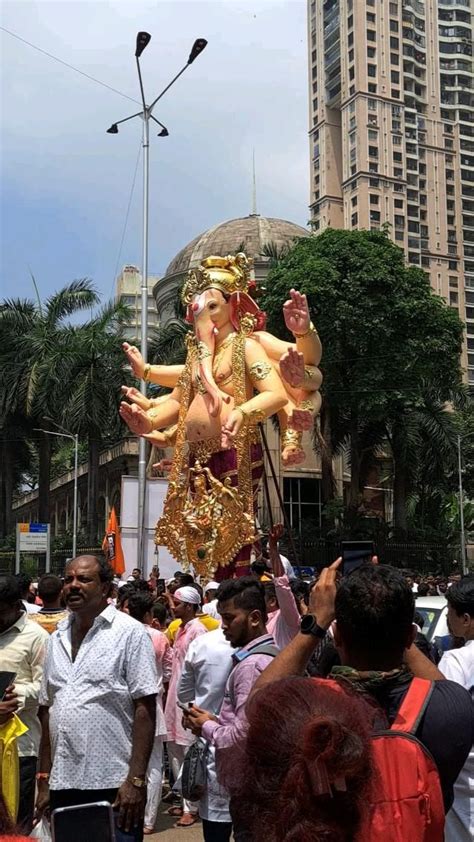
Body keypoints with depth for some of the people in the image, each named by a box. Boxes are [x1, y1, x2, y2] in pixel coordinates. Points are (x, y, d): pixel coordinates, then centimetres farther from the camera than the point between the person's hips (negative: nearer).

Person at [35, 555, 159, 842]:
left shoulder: (130, 632, -6)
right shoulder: (57, 638, 10)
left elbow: (145, 709, -10)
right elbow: (48, 710, 14)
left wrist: (135, 780, -15)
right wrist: (44, 779, 10)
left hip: (113, 786, -5)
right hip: (63, 785, 5)